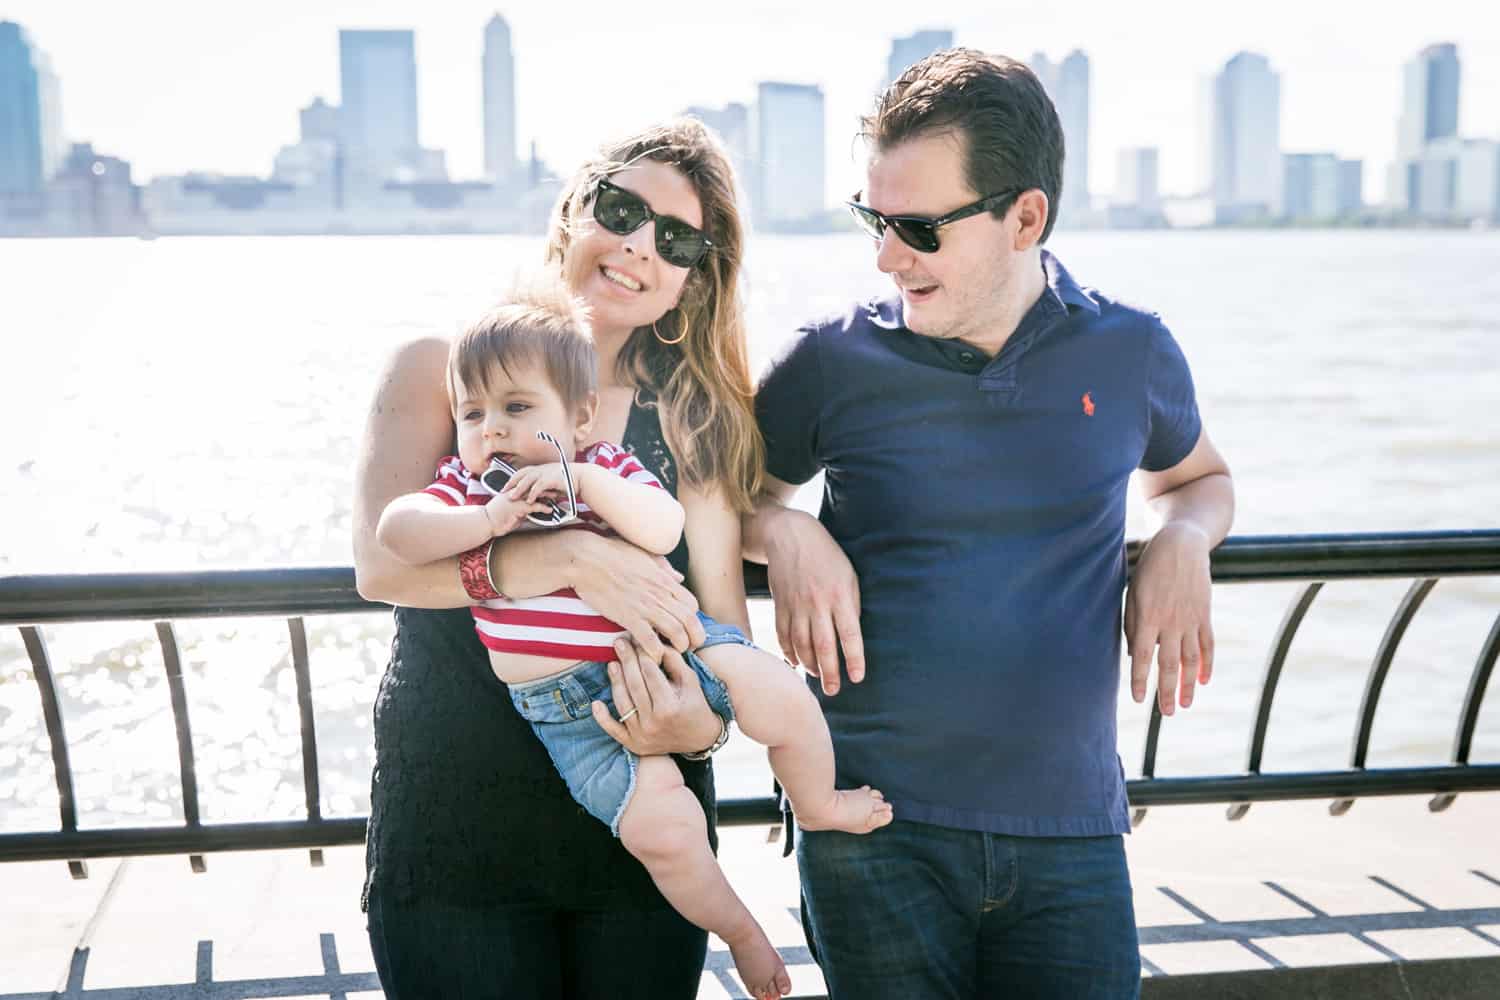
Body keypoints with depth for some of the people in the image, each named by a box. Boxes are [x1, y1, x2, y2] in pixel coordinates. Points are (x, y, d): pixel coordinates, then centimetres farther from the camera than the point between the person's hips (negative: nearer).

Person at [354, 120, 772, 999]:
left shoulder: (689, 421, 4)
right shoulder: (443, 366, -1)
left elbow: (722, 620, 0)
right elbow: (381, 562, -15)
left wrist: (705, 722, -22)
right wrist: (571, 558, -28)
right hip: (452, 821, -1)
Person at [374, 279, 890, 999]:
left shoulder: (605, 468, 3)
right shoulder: (466, 483, 7)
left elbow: (664, 530, -16)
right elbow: (397, 532, -11)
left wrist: (582, 479, -25)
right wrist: (490, 519, -20)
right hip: (569, 710, 0)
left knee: (777, 695, -23)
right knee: (660, 825, -21)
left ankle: (817, 805, 11)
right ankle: (736, 929, 9)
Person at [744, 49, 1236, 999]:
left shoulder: (1129, 352, 3)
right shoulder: (835, 361, -2)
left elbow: (1200, 479, 22)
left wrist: (1183, 539, 0)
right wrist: (786, 534, -8)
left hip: (1070, 832, 2)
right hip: (876, 829, -1)